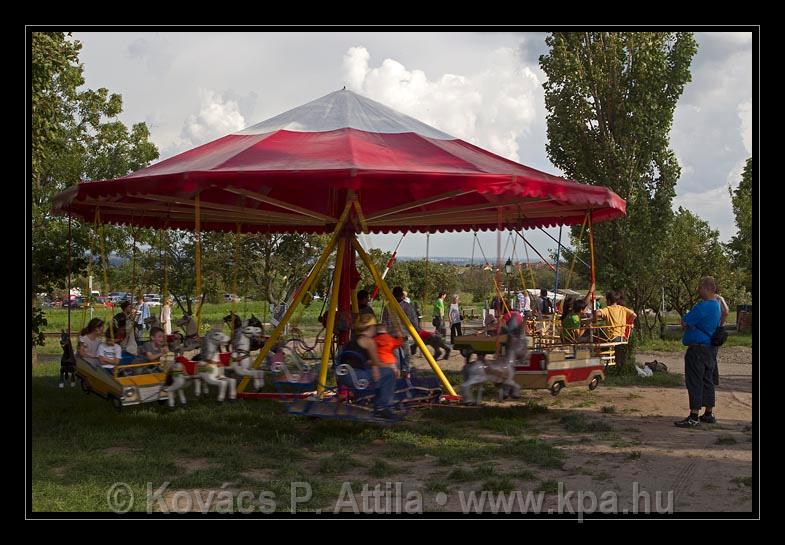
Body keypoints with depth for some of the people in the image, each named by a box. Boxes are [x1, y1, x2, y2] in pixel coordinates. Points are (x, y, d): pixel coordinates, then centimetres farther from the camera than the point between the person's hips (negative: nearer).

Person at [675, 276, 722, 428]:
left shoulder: (703, 306, -20)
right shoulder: (717, 305, 11)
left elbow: (684, 323, -17)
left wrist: (686, 325, 5)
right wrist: (690, 326, 11)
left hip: (697, 348, -10)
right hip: (710, 348, 10)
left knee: (694, 382, -6)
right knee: (707, 380, 16)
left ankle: (694, 416, -6)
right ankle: (709, 414, 23)